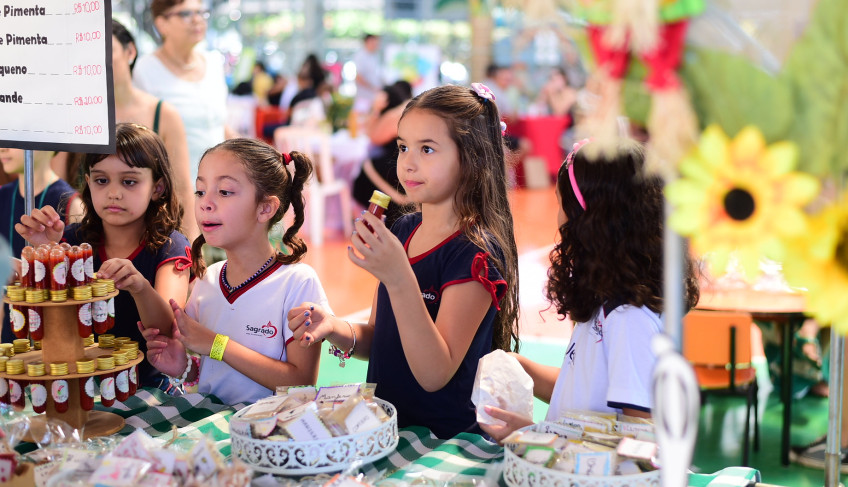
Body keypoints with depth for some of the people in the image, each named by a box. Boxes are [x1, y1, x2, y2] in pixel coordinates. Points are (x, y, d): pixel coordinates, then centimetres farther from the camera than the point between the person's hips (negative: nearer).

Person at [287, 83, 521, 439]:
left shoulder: (478, 252, -14)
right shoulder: (401, 231, 8)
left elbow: (435, 374, -20)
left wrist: (399, 279, -30)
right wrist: (337, 330, -6)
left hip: (449, 440, -6)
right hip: (386, 428, 6)